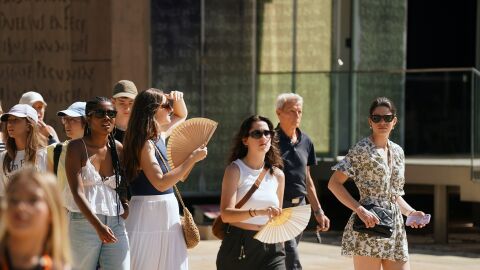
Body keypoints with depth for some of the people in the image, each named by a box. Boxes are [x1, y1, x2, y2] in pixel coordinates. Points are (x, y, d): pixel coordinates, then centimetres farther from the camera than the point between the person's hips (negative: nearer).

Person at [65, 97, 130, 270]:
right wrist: (98, 226, -25)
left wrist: (126, 207, 4)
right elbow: (77, 192, -14)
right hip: (84, 222, -4)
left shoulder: (118, 149, 11)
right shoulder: (77, 147, -3)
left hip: (116, 223, 4)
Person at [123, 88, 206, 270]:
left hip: (167, 213, 9)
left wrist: (178, 99, 8)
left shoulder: (159, 136, 10)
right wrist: (193, 159, -23)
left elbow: (181, 116, 31)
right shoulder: (144, 144, -17)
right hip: (147, 213, -9)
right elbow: (161, 183, -26)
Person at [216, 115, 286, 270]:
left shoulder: (277, 175, 9)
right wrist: (258, 212, -33)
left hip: (271, 247, 3)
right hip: (239, 247, -3)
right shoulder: (235, 170, -5)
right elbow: (226, 214, -18)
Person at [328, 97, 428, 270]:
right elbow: (334, 183, -11)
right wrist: (359, 209, -20)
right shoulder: (362, 149, -5)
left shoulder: (397, 152, 15)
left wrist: (410, 212, 5)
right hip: (368, 229, -7)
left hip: (395, 229, 7)